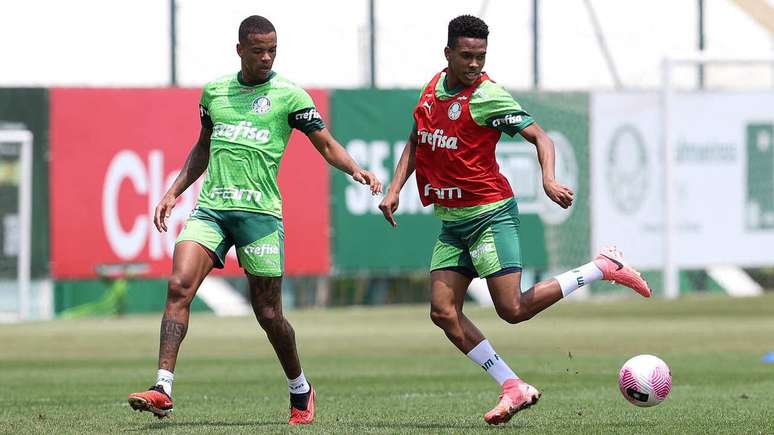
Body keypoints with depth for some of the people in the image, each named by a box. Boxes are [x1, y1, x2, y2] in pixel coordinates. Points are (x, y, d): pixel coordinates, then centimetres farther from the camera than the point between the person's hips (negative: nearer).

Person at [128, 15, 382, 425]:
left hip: (260, 211, -3)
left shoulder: (288, 95, 2)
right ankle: (163, 388, -22)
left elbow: (326, 145, 4)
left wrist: (355, 170, -14)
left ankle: (300, 391, 25)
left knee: (268, 313, 1)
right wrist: (173, 192, 19)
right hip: (210, 207, 3)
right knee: (179, 286, -17)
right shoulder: (214, 91, 13)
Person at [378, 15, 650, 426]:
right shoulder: (432, 89, 8)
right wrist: (394, 189, 10)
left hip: (489, 214, -7)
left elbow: (539, 136, -16)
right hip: (451, 222, 7)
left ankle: (602, 268, 3)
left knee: (513, 309, -12)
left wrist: (548, 181, -33)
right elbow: (416, 141, 21)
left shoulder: (488, 96, -14)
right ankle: (514, 388, 1)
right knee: (443, 313, -3)